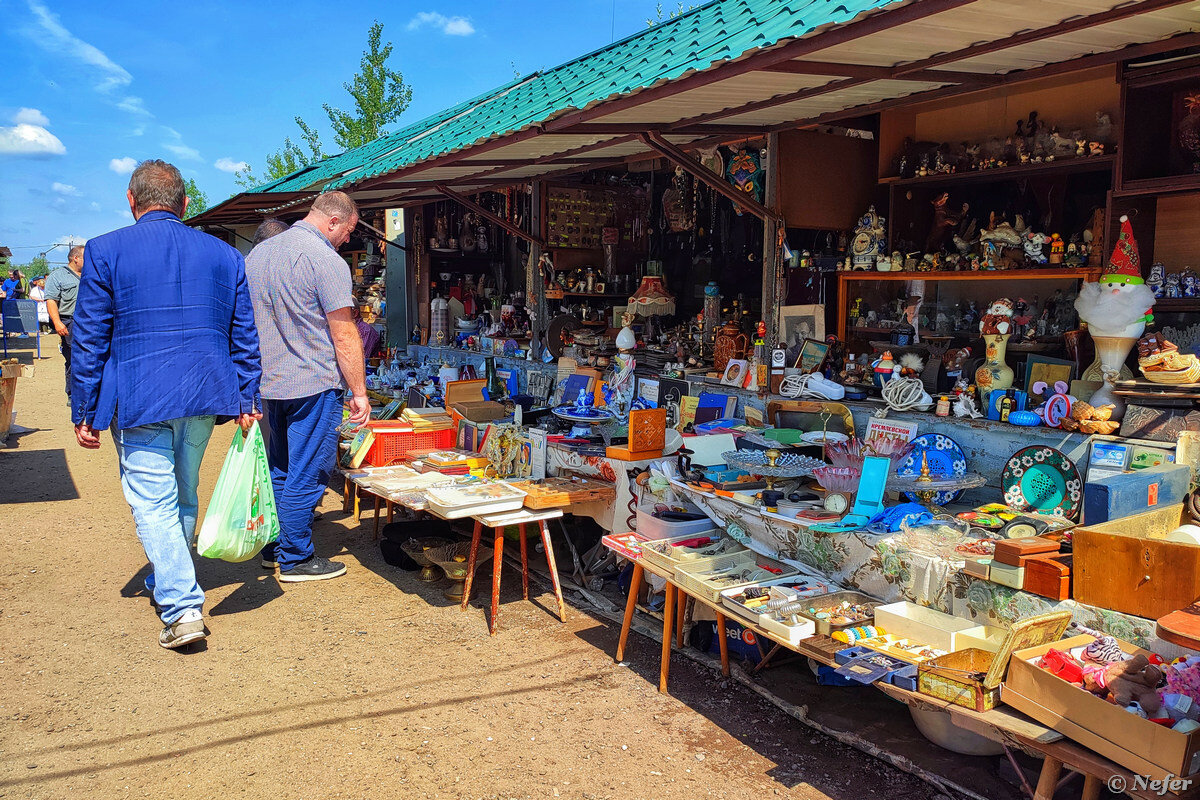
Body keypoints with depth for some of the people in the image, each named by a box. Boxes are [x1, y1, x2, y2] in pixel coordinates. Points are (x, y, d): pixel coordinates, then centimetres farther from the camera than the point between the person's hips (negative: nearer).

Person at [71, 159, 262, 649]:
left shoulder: (105, 251, -2)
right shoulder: (224, 254, 7)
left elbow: (88, 340, -3)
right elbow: (245, 336, 7)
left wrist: (84, 412, 3)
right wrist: (248, 401, 11)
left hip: (138, 400, -4)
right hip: (204, 396, 4)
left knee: (153, 502, -1)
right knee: (183, 494, 19)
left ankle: (182, 608, -10)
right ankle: (167, 583, 37)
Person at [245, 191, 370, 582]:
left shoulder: (257, 253, 12)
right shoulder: (327, 261, -14)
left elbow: (247, 319, 20)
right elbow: (344, 336, -15)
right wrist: (359, 392, -10)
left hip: (269, 384, 8)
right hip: (314, 386, -8)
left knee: (280, 470, 18)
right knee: (306, 475, 1)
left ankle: (275, 547, 27)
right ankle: (296, 558, 9)